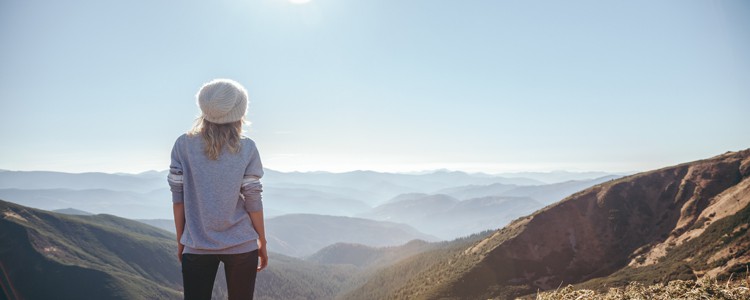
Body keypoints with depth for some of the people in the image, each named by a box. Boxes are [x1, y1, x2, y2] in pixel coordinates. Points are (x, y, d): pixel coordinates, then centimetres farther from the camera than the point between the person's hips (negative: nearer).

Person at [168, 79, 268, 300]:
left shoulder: (183, 145, -2)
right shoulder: (246, 148, -5)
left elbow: (178, 197, 0)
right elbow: (253, 200, -5)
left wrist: (180, 240, 11)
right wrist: (262, 243, 6)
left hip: (197, 246, 1)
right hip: (241, 245, -1)